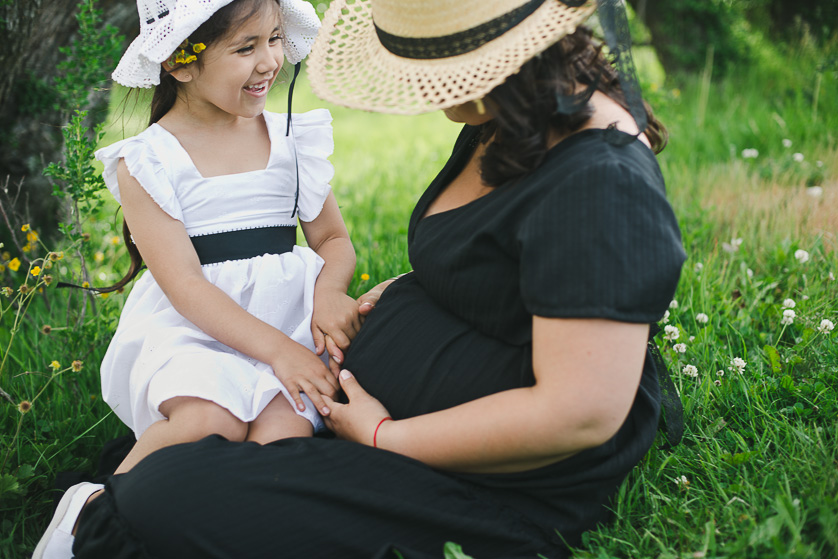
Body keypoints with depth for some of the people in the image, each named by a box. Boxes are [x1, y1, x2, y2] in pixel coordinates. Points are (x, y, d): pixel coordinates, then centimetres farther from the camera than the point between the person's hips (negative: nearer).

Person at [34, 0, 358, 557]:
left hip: (287, 315, 3)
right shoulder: (146, 162, -3)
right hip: (190, 325, -3)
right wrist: (275, 349, -23)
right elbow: (183, 284, -11)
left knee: (285, 428, -28)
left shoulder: (292, 136, 9)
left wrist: (329, 291, -11)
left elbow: (334, 238, 14)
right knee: (211, 420, -32)